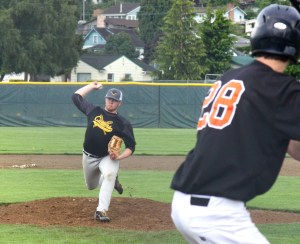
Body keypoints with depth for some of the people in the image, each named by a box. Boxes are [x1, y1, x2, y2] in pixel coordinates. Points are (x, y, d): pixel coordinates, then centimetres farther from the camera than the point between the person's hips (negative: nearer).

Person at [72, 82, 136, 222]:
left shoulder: (123, 124, -12)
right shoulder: (94, 111, -3)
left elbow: (131, 146, -11)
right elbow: (76, 97, 8)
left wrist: (119, 157, -29)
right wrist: (92, 86, 7)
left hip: (108, 158, -4)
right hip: (89, 157, 4)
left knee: (109, 174, -36)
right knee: (91, 186, 19)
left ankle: (101, 211, -37)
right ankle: (111, 180, 51)